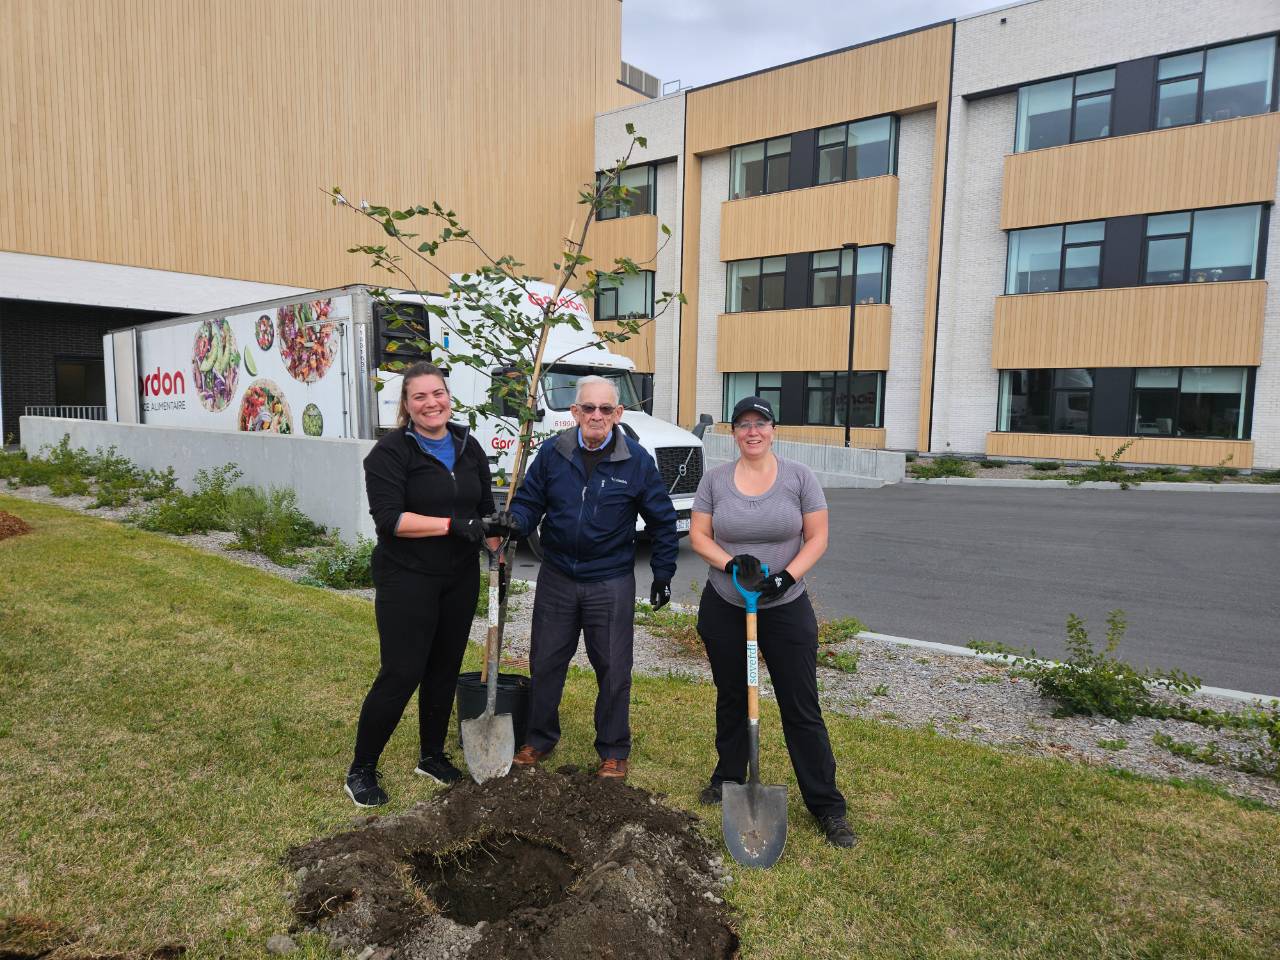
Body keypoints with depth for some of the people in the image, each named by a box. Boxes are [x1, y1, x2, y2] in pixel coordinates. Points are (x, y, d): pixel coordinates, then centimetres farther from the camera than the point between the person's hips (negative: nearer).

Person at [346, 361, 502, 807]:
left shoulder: (468, 447, 7)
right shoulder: (391, 451, -11)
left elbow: (485, 508, 14)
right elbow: (388, 518, -20)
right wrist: (453, 525, -24)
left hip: (460, 579, 6)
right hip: (407, 581, -6)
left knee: (445, 669, 14)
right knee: (401, 674, -3)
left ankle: (432, 756, 32)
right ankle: (361, 770, 15)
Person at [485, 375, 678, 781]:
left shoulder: (637, 459, -7)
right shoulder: (552, 453, -3)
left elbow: (662, 520, 2)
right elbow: (530, 501, 3)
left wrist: (663, 573, 3)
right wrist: (515, 522, -20)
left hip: (611, 583, -2)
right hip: (556, 578, 2)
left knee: (613, 670, 8)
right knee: (545, 662, 13)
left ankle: (614, 752, 26)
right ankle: (540, 739, 34)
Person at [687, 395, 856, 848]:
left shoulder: (799, 477, -4)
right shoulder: (714, 479, 0)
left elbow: (817, 537, -5)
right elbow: (698, 535, -2)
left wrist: (788, 575, -20)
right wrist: (732, 562, -19)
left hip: (786, 609, -2)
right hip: (723, 609, 2)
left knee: (802, 709, 2)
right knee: (731, 699, 17)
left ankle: (826, 805, 13)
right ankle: (728, 778, 38)